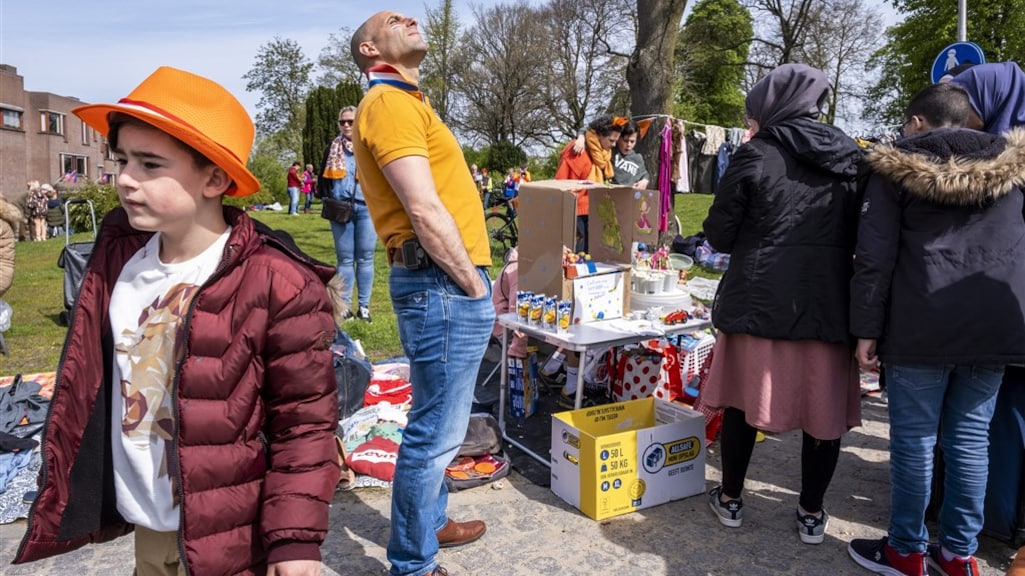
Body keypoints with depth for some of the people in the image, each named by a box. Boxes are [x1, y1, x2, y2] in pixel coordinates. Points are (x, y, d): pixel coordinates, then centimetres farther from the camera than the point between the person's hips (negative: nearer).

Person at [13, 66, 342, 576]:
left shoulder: (277, 282, -22)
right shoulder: (118, 255, -3)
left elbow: (306, 421, -17)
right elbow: (87, 384, 10)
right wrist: (68, 489, 15)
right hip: (146, 528, 6)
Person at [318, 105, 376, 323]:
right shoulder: (332, 150, 12)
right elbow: (324, 179, 14)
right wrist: (328, 201, 0)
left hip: (366, 208, -1)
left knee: (365, 258, 2)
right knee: (345, 259, 5)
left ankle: (364, 306, 8)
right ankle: (344, 306, 10)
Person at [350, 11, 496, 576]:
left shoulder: (406, 103, 22)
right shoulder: (390, 103, -10)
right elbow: (425, 212, -20)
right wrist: (473, 287, -12)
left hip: (444, 282, 11)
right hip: (444, 283, -11)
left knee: (435, 423, 20)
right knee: (435, 431, -2)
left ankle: (431, 523, 37)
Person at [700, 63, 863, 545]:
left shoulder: (757, 154, -7)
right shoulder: (852, 159, 7)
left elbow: (719, 234, -4)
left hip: (758, 302, -3)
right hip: (829, 303, 3)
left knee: (744, 398, 11)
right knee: (823, 406, 12)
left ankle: (730, 499, 25)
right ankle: (812, 513, 23)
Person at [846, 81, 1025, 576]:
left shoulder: (897, 165, 0)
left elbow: (875, 255, -6)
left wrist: (867, 328, -4)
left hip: (923, 327, -4)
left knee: (914, 439, 4)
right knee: (970, 439, 11)